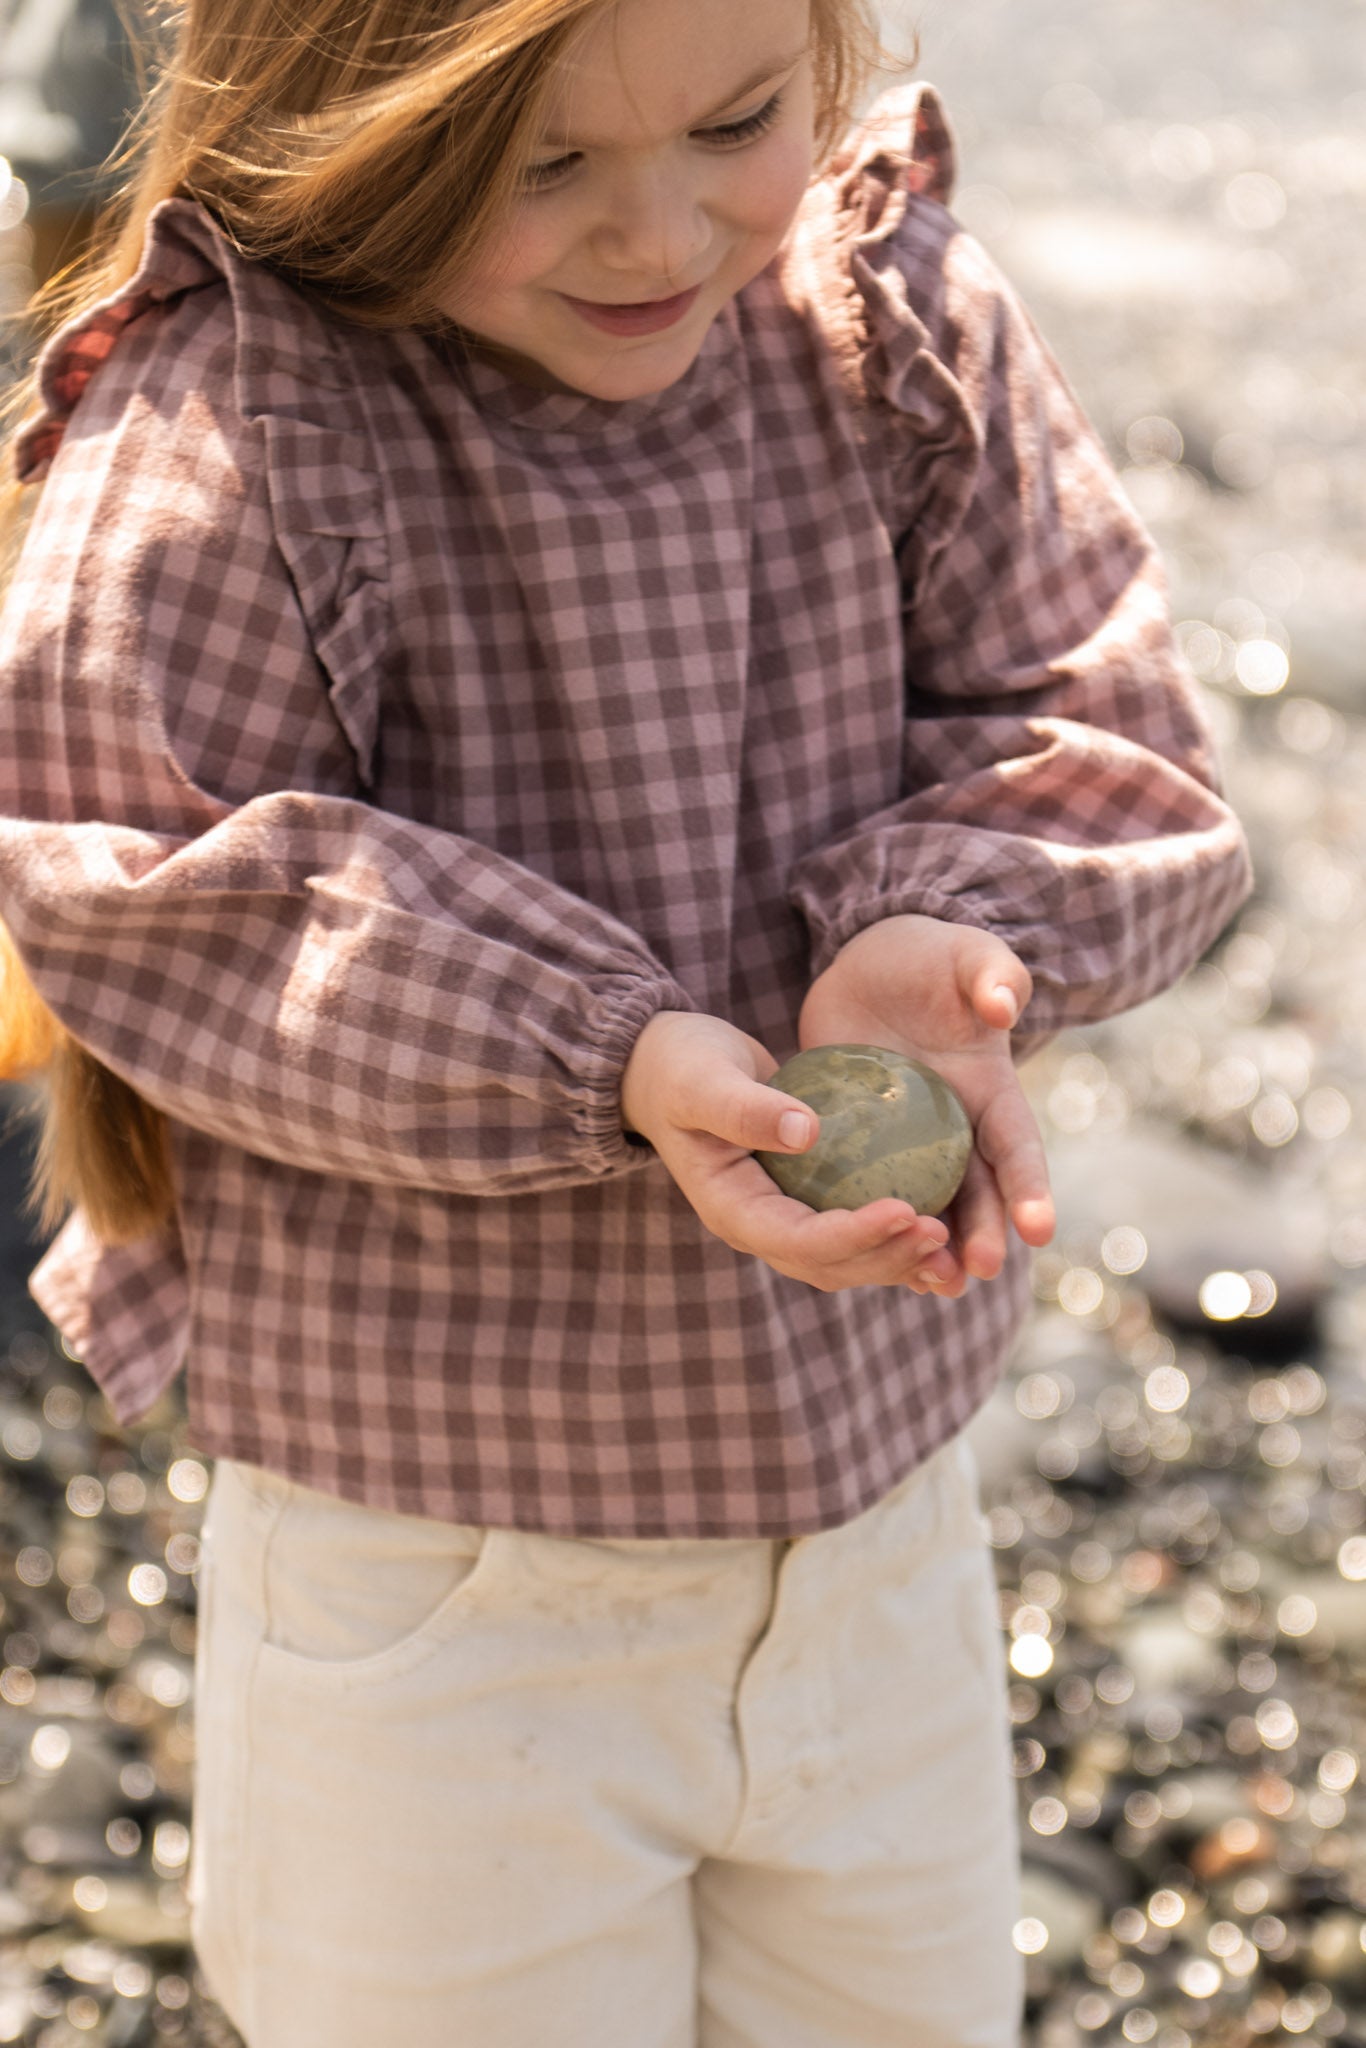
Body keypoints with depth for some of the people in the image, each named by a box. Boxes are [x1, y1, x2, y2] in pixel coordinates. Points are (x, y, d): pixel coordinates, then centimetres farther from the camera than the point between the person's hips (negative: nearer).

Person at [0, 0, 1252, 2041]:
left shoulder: (900, 321, -6)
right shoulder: (222, 439, -19)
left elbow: (1093, 731, -1)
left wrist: (944, 934, -23)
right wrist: (608, 1062, -28)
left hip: (881, 1515, 5)